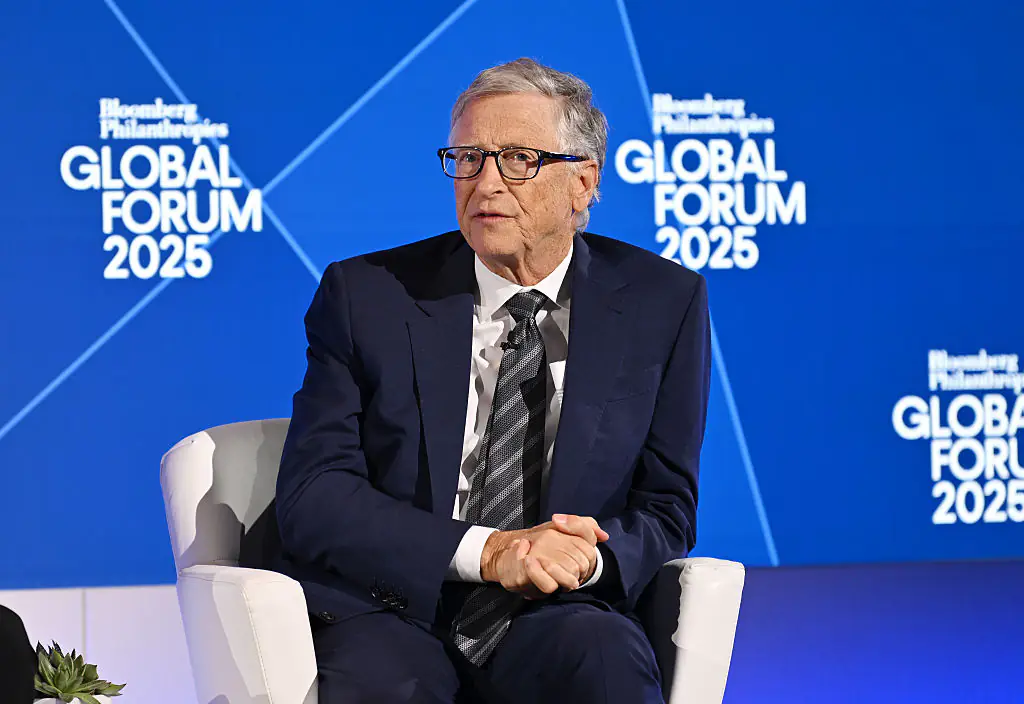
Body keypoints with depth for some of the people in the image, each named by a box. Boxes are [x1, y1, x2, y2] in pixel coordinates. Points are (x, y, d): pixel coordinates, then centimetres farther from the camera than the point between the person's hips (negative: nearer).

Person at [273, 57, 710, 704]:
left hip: (555, 621, 2)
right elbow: (311, 498, -3)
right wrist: (486, 551, -16)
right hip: (391, 615, -2)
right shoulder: (365, 295, 5)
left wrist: (590, 556, -15)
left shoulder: (663, 304, 8)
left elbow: (665, 511, 10)